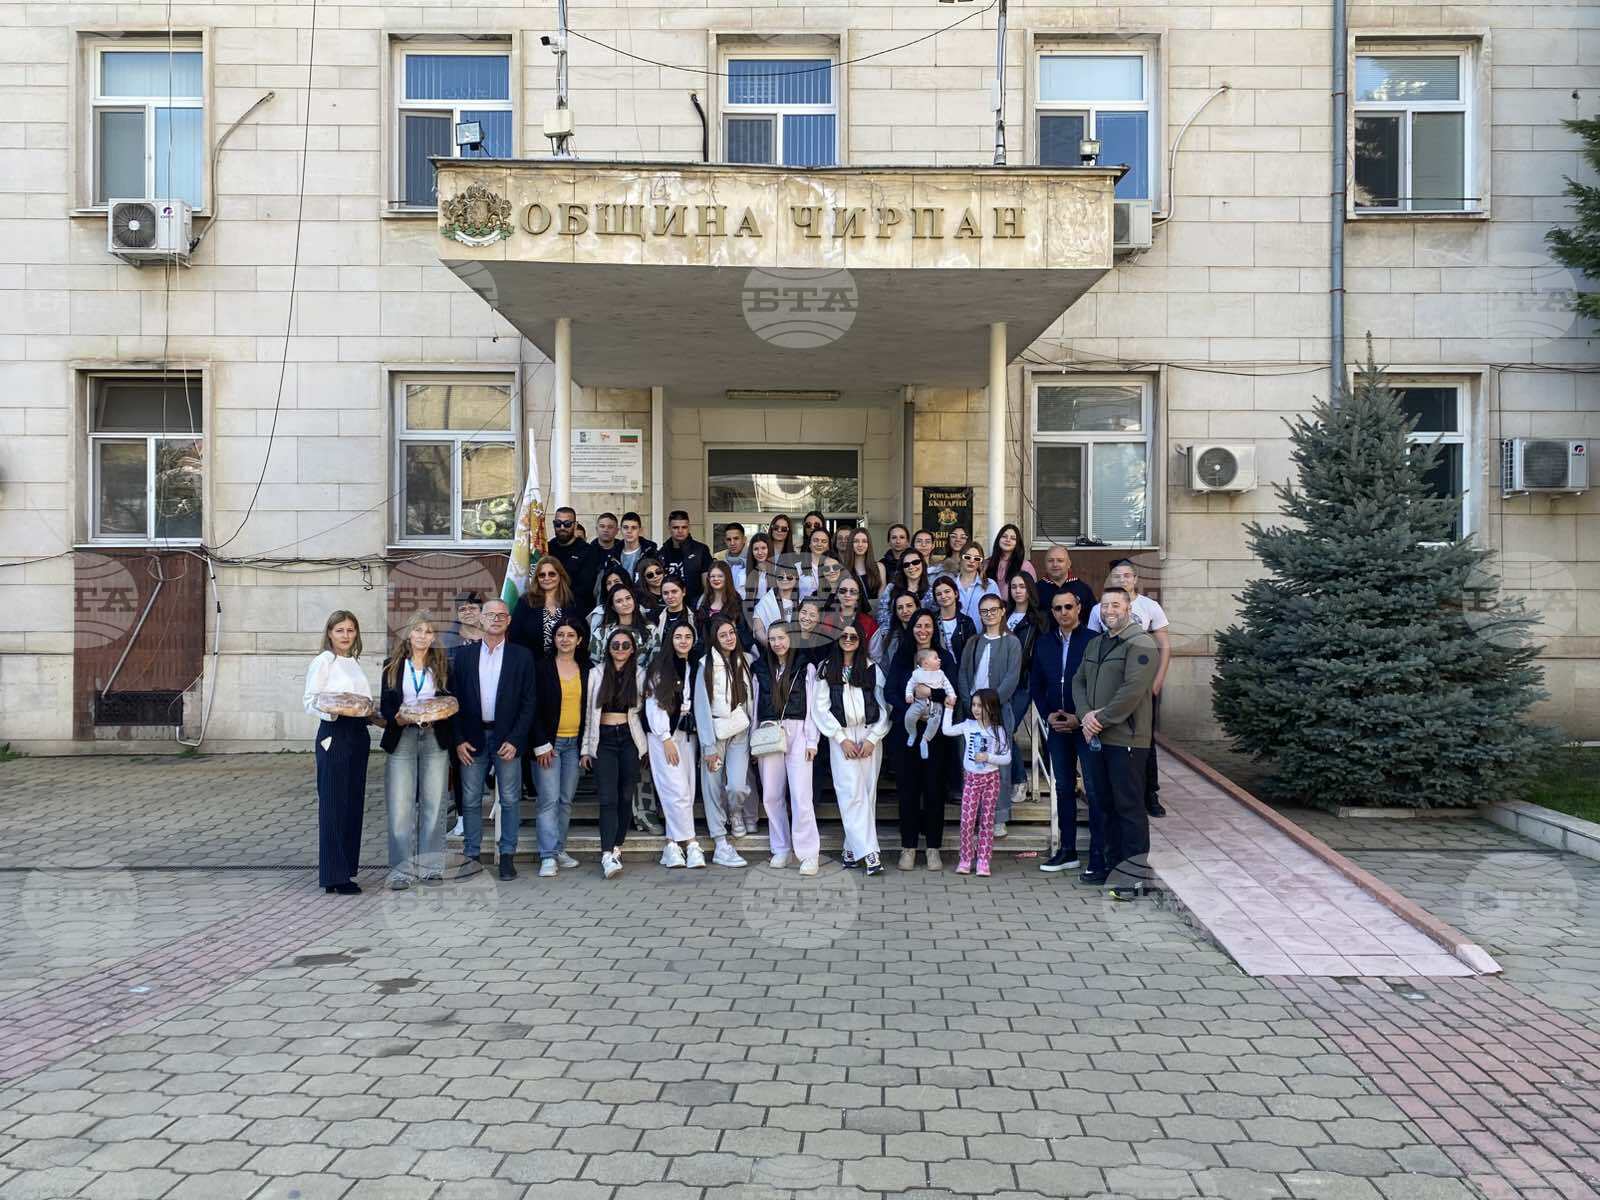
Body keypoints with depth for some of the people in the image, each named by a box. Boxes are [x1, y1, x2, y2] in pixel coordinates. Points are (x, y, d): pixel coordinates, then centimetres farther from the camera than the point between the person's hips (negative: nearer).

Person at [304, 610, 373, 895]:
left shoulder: (355, 663, 16)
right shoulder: (323, 662, -5)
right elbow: (310, 703, -11)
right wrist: (330, 711, -27)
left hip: (358, 734, 7)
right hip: (334, 734, -7)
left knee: (353, 803, 9)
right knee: (334, 804, -4)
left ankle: (347, 867, 18)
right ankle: (334, 875, 0)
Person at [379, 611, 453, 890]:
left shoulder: (441, 666, 9)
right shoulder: (393, 665, 7)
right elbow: (385, 705, 5)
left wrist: (436, 717, -11)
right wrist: (398, 720, -14)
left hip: (435, 739, 1)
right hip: (401, 739, -1)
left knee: (432, 804, 3)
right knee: (400, 806, -4)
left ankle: (429, 865, 11)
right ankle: (402, 868, 3)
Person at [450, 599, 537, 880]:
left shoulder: (522, 656, 3)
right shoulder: (464, 654, 6)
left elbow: (528, 702, 1)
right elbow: (454, 698, 6)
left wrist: (514, 740, -7)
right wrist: (458, 739, -2)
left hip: (507, 738, -1)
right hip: (472, 738, 1)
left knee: (510, 800, 2)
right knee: (471, 801, 5)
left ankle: (506, 856, 11)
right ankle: (471, 856, 13)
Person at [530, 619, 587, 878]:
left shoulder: (585, 670, 9)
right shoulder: (542, 667, -2)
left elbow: (587, 708, 12)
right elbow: (535, 708, -5)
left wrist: (586, 745, 6)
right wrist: (541, 744, -11)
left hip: (574, 743, 4)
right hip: (549, 742, -4)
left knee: (566, 800, 9)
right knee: (549, 799, -8)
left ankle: (559, 849, 18)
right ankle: (548, 857, -8)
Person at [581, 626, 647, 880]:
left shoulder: (640, 674, 6)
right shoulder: (597, 673, 5)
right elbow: (589, 711, 8)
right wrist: (586, 748, 5)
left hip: (630, 738, 1)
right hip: (604, 739, -1)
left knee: (626, 796, 2)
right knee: (608, 798, -11)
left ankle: (616, 848, 14)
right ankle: (608, 855, -19)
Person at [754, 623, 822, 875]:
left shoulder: (806, 667, 5)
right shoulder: (763, 669, 15)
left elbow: (812, 705, 1)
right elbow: (756, 705, 14)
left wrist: (812, 741, -6)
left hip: (797, 734, -3)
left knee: (801, 795, -10)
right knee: (772, 795, 4)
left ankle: (809, 854, -8)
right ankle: (781, 849, 15)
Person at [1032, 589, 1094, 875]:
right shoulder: (1044, 642, 9)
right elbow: (1035, 683, 13)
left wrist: (1081, 718, -13)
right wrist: (1048, 715, 0)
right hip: (1057, 725, 5)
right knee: (1064, 788, 11)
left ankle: (1099, 854, 5)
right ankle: (1067, 851, 19)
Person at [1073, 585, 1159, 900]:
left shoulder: (1141, 645, -10)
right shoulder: (1095, 644, 18)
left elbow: (1132, 691, -19)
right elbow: (1079, 681, 14)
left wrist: (1101, 718, -15)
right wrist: (1085, 714, -4)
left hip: (1125, 740, -8)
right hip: (1094, 738, 8)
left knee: (1130, 807, -4)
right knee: (1104, 803, 14)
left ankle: (1132, 874, 1)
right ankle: (1113, 864, 25)